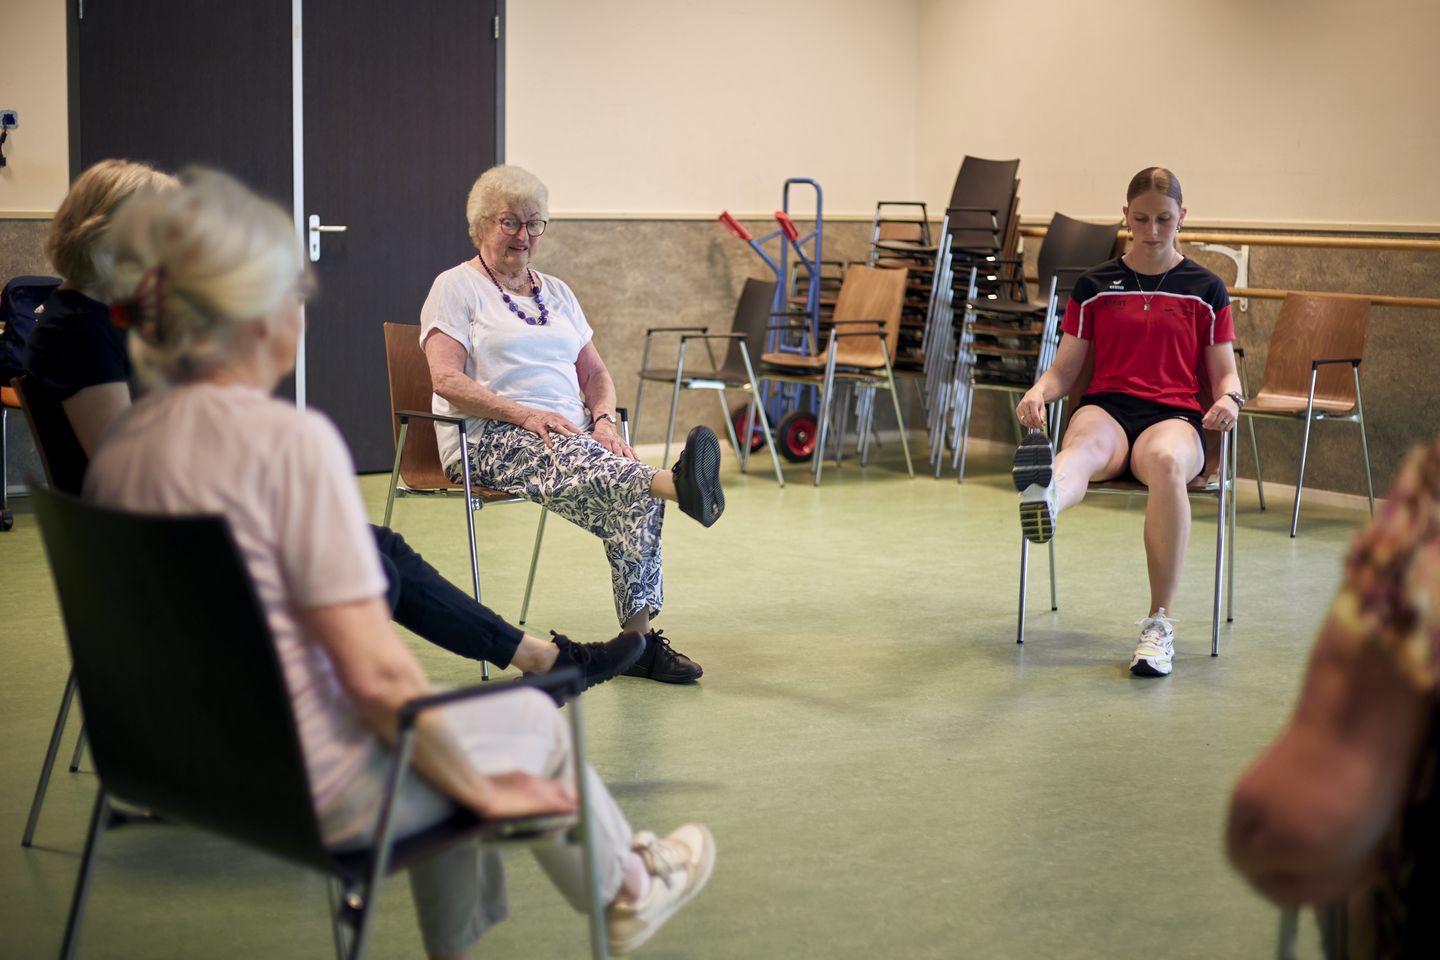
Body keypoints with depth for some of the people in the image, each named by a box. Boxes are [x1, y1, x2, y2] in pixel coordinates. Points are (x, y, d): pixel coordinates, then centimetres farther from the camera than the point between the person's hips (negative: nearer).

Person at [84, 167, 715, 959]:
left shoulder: (118, 444, -3)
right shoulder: (290, 440, -26)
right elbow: (374, 672, -26)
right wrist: (483, 791, -9)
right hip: (310, 793, -7)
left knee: (438, 717, 30)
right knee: (536, 720, 19)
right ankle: (629, 888, 46)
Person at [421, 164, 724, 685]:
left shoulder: (556, 292, 24)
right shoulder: (455, 288, 5)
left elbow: (596, 374, 21)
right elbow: (448, 380, -8)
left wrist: (603, 419, -2)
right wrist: (526, 414, -20)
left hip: (570, 432, 6)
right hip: (488, 439, -6)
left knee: (634, 495, -26)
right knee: (571, 461, -39)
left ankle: (639, 636, -29)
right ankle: (678, 484, -70)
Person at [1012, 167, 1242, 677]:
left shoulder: (1205, 289, 13)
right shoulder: (1095, 287, 15)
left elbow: (1224, 374, 13)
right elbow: (1064, 370, 14)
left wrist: (1228, 399, -11)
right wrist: (1038, 392, -9)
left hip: (1174, 415, -1)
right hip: (1107, 406, 1)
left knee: (1166, 461, -40)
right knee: (1085, 445, -39)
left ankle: (1159, 623, -39)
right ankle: (1043, 501, -79)